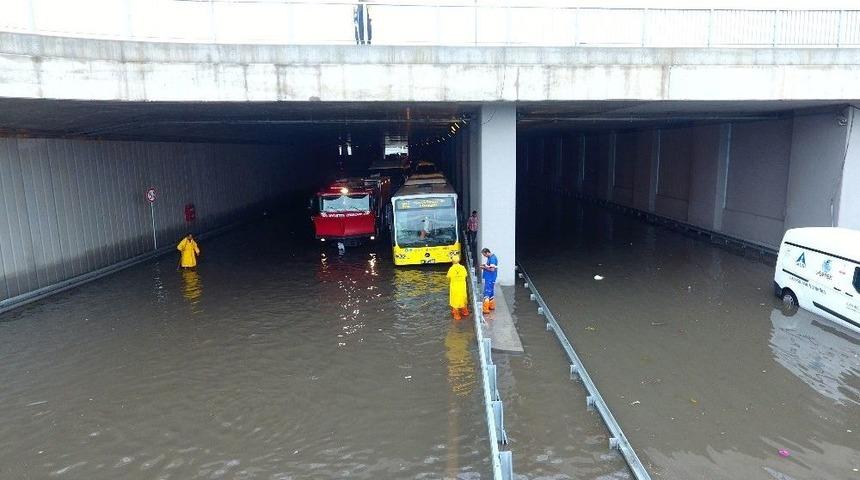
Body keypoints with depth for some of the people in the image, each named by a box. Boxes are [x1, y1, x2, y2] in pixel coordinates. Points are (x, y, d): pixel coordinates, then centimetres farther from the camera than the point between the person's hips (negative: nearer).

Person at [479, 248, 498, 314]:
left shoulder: (492, 258, -19)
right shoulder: (490, 257, 12)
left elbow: (492, 269, -25)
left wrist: (485, 267, -13)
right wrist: (485, 266, 3)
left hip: (490, 278, -10)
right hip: (489, 278, 10)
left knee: (487, 293, -9)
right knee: (491, 292, 19)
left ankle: (485, 309, -7)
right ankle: (492, 306, 30)